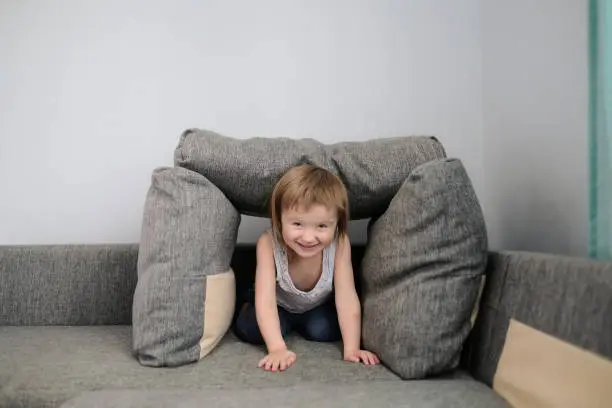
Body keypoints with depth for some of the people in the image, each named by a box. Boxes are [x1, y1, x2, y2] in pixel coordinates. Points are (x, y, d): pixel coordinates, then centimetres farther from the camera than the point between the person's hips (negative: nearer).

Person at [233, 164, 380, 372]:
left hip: (319, 307, 2)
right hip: (280, 306, -1)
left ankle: (299, 325, 12)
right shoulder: (268, 243, -36)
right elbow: (265, 298, -38)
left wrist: (352, 349, -36)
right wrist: (277, 348, -47)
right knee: (249, 330, -23)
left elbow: (347, 298, -31)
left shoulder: (339, 244, -34)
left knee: (323, 330, -23)